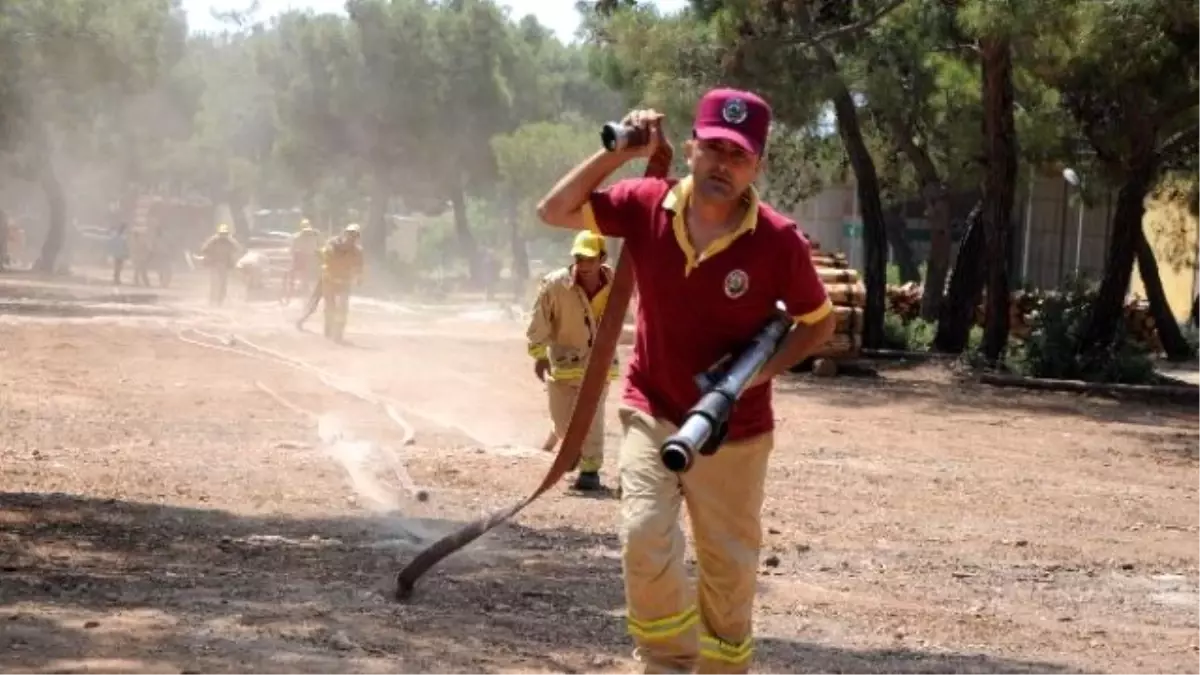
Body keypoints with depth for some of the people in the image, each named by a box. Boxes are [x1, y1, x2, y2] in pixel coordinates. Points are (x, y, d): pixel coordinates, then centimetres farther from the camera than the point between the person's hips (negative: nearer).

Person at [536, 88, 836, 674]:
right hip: (651, 414, 1)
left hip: (734, 430, -1)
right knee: (645, 538, -17)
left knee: (729, 568, 9)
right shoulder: (646, 206, -10)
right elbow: (555, 211, -6)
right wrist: (619, 152, -15)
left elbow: (820, 322, -3)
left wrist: (763, 369, -19)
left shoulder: (779, 241, -17)